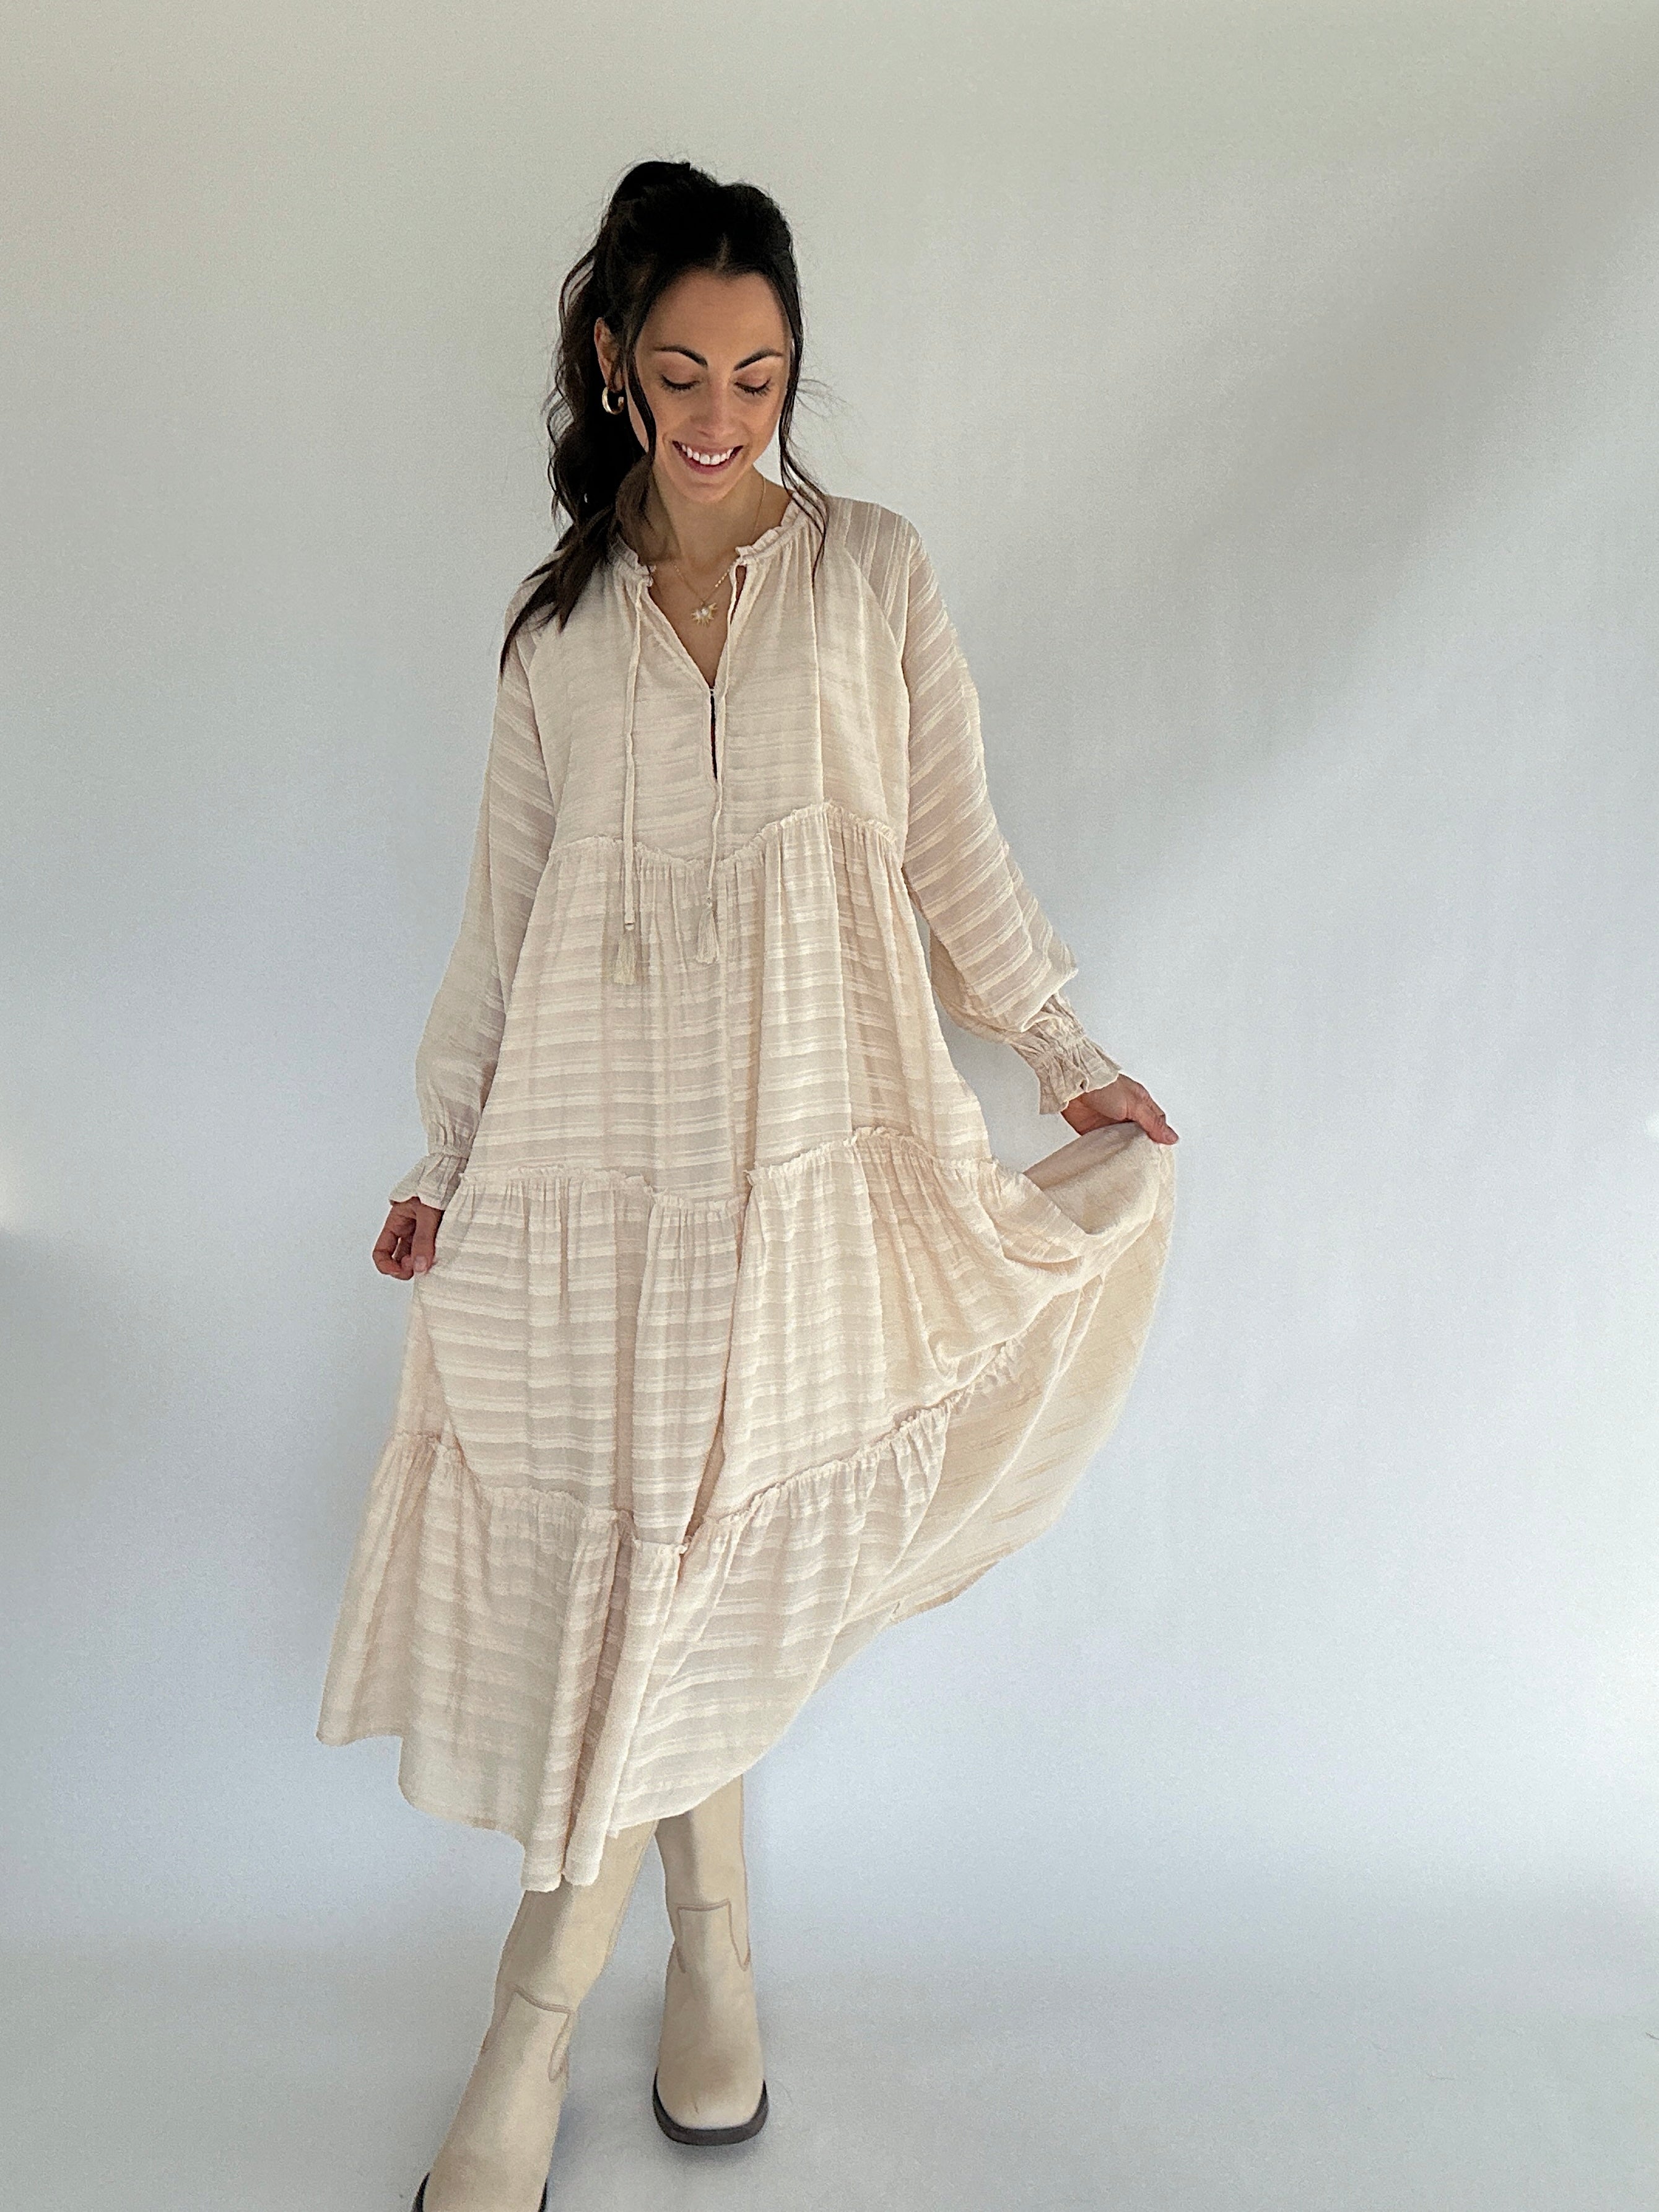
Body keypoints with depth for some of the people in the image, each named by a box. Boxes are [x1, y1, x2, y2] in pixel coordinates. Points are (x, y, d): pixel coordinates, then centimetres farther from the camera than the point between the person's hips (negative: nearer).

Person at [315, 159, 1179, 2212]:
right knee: (634, 1560, 4)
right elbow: (506, 909, 12)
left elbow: (953, 847, 9)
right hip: (592, 1143, 2)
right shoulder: (559, 617, 12)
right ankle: (710, 1944, 27)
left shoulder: (872, 568, 7)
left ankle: (530, 2039, 15)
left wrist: (1066, 1055, 7)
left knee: (694, 1557, -1)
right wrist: (447, 1155, 10)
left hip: (804, 1136, -2)